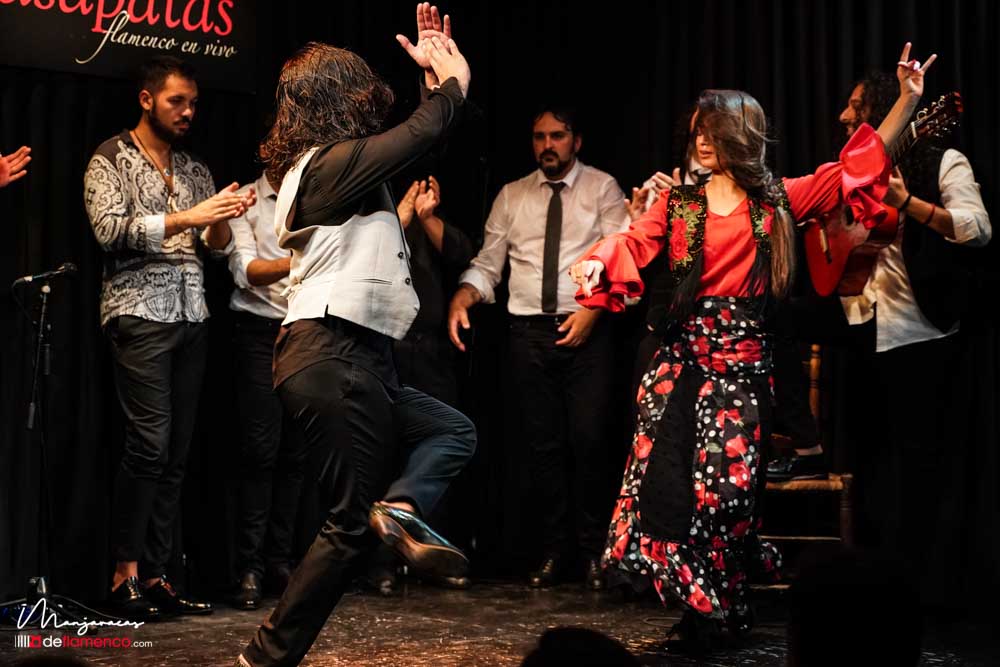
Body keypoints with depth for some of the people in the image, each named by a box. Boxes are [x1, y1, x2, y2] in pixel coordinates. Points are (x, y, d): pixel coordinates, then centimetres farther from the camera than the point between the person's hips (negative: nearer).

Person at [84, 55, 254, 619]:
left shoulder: (196, 170, 19)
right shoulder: (111, 160, 3)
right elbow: (111, 230, -11)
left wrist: (223, 221, -6)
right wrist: (185, 218, -18)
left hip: (191, 317, 6)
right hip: (140, 313, -6)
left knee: (176, 454, 2)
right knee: (149, 444, -14)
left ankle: (157, 577, 5)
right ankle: (126, 574, -6)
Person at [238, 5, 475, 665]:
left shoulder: (328, 165, 18)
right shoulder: (331, 163, -11)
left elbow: (413, 137, 30)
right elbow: (424, 131, -13)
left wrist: (435, 74, 27)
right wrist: (455, 79, 5)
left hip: (353, 359, 10)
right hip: (334, 357, -10)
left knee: (454, 430, 17)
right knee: (353, 524, -4)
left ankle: (401, 508, -10)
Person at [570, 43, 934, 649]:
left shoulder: (778, 202, 6)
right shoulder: (679, 202, 9)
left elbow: (855, 169, 3)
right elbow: (634, 246, -3)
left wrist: (908, 100, -3)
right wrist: (598, 263, -25)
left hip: (745, 359, -1)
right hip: (684, 354, 2)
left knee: (725, 481, -3)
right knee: (667, 471, -3)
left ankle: (716, 609, 14)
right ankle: (704, 607, 13)